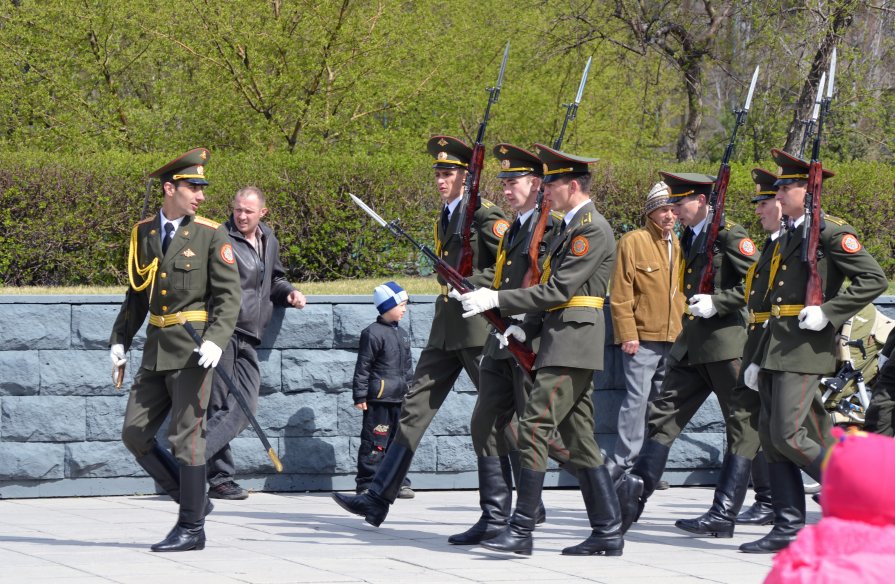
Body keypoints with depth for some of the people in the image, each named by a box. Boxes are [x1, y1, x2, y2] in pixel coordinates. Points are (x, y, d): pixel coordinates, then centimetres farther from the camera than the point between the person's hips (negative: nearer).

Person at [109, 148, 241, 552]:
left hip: (192, 350, -6)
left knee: (186, 437, -5)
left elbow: (229, 295, -7)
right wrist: (120, 340, 13)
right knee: (135, 434, 5)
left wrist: (216, 340, -21)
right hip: (157, 349, 6)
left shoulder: (211, 235, -4)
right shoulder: (144, 233, 10)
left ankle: (192, 528, 4)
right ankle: (192, 500, 18)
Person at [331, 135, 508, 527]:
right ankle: (379, 498, 1)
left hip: (478, 328, -9)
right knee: (415, 407, 3)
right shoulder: (444, 219, 17)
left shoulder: (487, 217, -10)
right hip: (445, 330, 9)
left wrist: (470, 284, -20)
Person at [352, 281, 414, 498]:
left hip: (400, 399, 8)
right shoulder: (373, 333, -9)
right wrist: (360, 396, -12)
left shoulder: (402, 334, 16)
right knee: (375, 443, -6)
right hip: (379, 399, -8)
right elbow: (362, 367, -10)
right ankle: (367, 483, -2)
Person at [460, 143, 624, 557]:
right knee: (578, 438, 9)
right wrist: (526, 329, 10)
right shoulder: (571, 227, 20)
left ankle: (521, 529, -15)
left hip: (572, 346, -11)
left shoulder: (592, 229, -12)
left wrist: (498, 300, -16)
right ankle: (608, 531, 11)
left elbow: (559, 290, -18)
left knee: (535, 426, -14)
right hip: (564, 342, 11)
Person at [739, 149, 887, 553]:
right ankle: (789, 527, 8)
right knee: (771, 437, 5)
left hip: (806, 349, -9)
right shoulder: (789, 237, 19)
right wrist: (758, 360, 21)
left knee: (788, 436, -15)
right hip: (777, 348, 9)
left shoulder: (831, 232, -8)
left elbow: (874, 280, -14)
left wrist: (828, 312, -20)